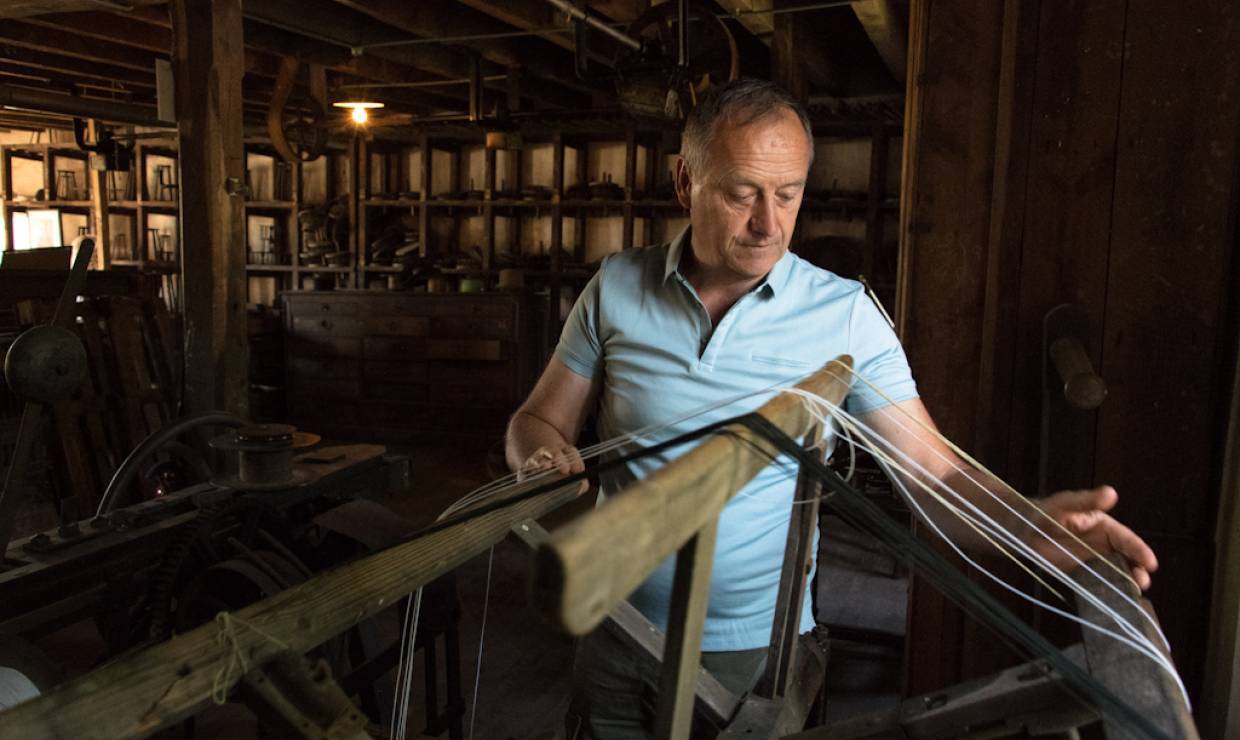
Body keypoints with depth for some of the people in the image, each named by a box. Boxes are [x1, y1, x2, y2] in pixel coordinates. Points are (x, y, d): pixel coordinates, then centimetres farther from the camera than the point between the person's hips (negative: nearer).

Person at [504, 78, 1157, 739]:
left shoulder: (846, 315, -11)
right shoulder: (616, 288, -6)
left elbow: (935, 473, -11)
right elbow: (537, 422, 1)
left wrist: (1030, 523, -31)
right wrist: (544, 456, -22)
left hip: (756, 649, -1)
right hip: (617, 634, 2)